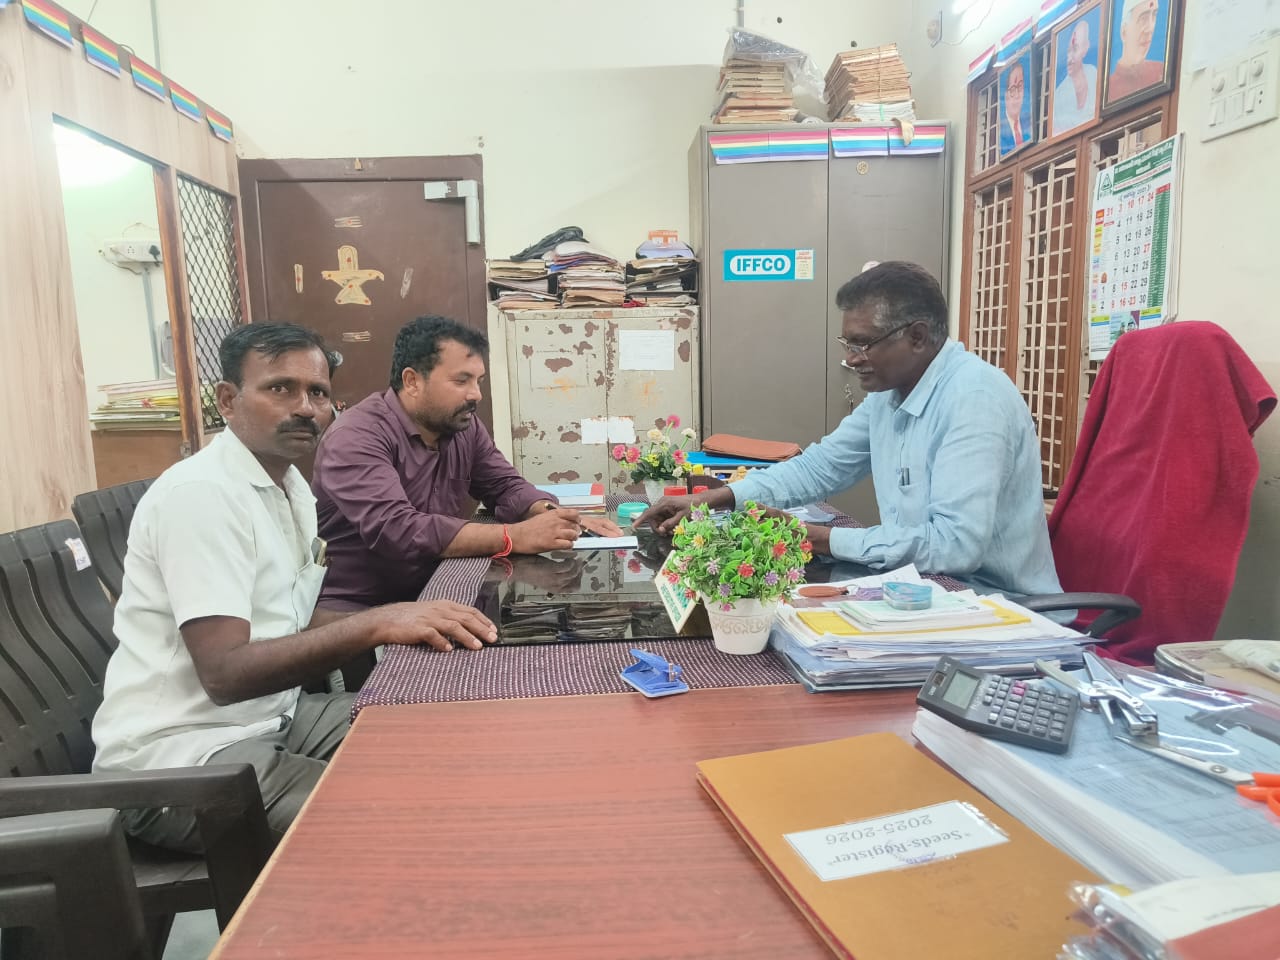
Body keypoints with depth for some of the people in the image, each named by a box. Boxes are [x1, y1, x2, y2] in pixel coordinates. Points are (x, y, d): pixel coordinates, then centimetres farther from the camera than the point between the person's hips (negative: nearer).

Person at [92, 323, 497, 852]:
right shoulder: (201, 492, -20)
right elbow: (225, 673, -27)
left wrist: (409, 624, -5)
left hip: (268, 715, 9)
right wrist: (377, 624, -34)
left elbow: (290, 621, 9)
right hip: (178, 752, -8)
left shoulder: (291, 485, 8)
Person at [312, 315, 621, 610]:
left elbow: (506, 486, 8)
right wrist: (514, 536, -34)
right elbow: (395, 530, -32)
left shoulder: (464, 427, 3)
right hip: (351, 608, -7)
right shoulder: (357, 438, -20)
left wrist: (555, 516, -15)